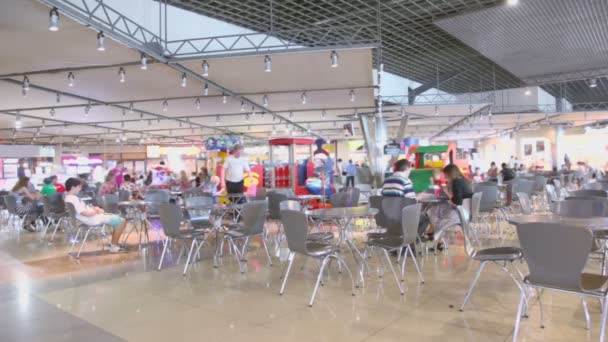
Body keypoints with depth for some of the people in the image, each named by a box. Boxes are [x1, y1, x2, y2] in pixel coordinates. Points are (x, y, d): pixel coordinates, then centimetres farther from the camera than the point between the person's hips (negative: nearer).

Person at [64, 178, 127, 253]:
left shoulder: (69, 197, 9)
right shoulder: (73, 199, -23)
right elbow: (86, 213, -27)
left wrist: (94, 208, 1)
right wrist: (97, 211, -10)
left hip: (93, 216, 11)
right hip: (93, 219, -11)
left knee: (118, 218, 19)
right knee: (122, 221, -11)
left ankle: (113, 243, 18)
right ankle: (114, 246, -2)